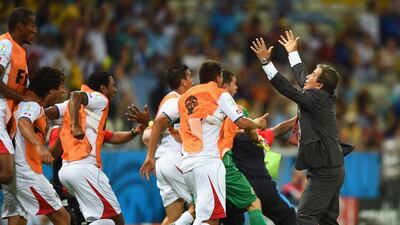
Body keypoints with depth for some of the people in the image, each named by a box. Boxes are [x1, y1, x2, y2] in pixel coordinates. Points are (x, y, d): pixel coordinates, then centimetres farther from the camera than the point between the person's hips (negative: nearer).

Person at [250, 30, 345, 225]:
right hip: (331, 169, 10)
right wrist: (292, 52, 40)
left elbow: (288, 90, -18)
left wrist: (265, 61, -18)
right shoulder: (323, 98, 12)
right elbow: (302, 77, 28)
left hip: (324, 171, -10)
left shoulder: (316, 99, -13)